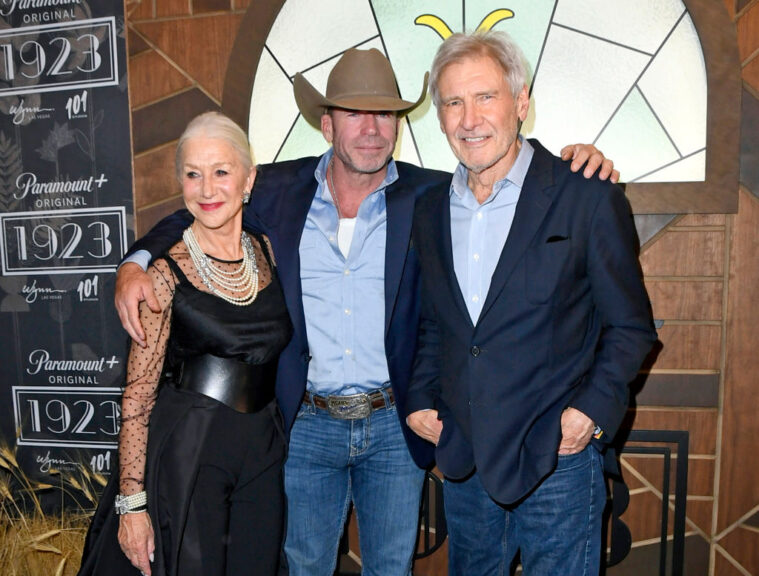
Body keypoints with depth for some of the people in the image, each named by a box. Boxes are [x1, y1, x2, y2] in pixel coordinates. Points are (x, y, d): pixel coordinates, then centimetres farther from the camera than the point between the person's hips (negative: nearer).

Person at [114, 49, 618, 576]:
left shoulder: (432, 196, -3)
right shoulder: (276, 191, -1)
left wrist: (579, 165, -12)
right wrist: (135, 265, -9)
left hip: (395, 427, 1)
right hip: (305, 425, 0)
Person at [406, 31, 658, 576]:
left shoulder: (589, 198, -7)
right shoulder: (431, 210, 6)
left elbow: (631, 327, -3)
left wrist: (593, 409, -15)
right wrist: (420, 399, 3)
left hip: (557, 458, -4)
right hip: (460, 459, 5)